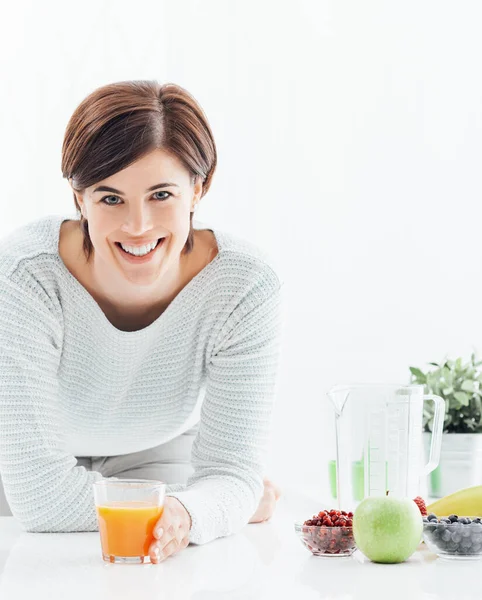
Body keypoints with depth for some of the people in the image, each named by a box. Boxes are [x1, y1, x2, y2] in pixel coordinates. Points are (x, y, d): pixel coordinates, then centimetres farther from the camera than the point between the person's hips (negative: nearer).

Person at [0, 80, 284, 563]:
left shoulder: (245, 287, -28)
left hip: (161, 455, 2)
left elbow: (231, 469, -27)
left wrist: (184, 515, -51)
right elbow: (41, 493, -35)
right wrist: (219, 504, -30)